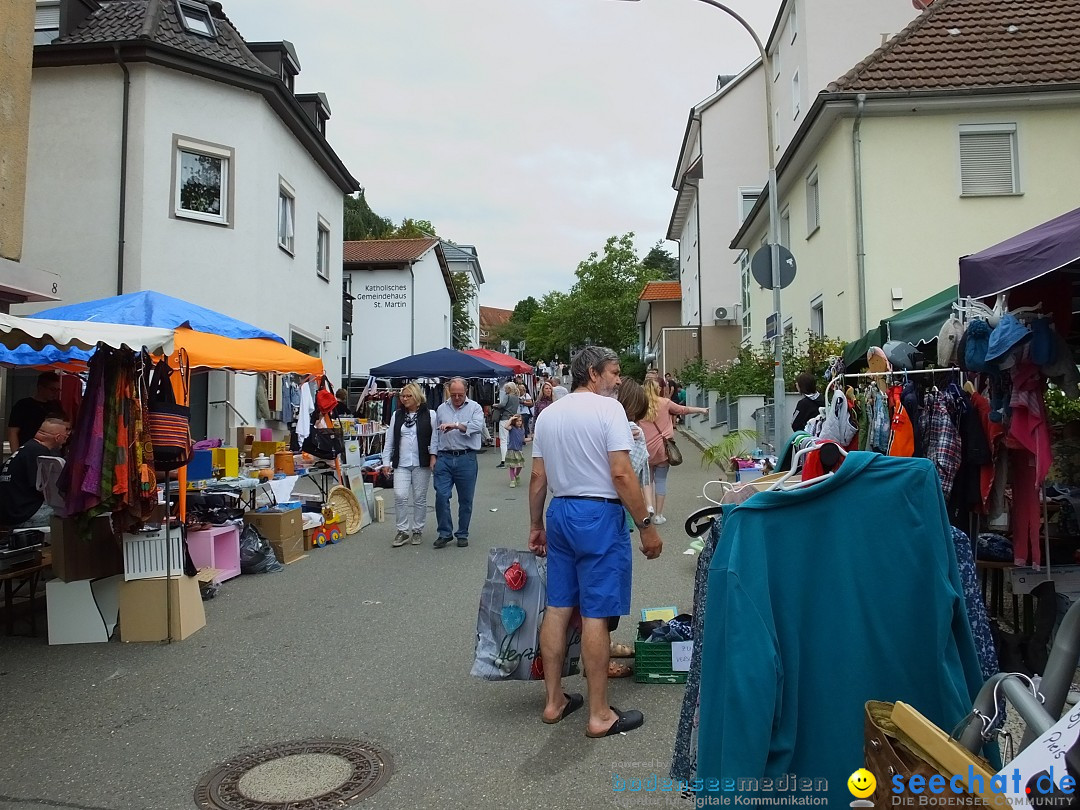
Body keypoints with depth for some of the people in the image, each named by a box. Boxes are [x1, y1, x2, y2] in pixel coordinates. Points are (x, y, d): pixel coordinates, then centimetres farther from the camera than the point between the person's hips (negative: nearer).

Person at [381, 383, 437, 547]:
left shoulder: (430, 415, 0)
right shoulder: (397, 415, 10)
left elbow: (435, 438, -2)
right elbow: (390, 439, 11)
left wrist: (433, 457, -11)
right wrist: (386, 461, 7)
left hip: (422, 464, -2)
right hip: (401, 464, 2)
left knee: (420, 498, 5)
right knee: (399, 496, -7)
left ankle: (417, 530, 19)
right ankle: (402, 531, 5)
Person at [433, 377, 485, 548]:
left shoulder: (475, 407, 2)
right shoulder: (441, 409, 12)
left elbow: (477, 426, -17)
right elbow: (436, 433, 16)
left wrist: (455, 425, -24)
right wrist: (434, 455, 13)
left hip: (466, 458, -2)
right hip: (444, 458, 2)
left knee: (465, 499, 6)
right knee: (441, 496, -6)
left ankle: (462, 534, 19)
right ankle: (445, 533, 8)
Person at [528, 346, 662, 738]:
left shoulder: (548, 414, 11)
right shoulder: (608, 408, -10)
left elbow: (538, 478, 12)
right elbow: (621, 474, -17)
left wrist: (536, 525, 21)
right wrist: (646, 526, -12)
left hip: (560, 512, 7)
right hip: (599, 514, -7)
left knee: (557, 608, 12)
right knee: (595, 615, -2)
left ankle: (554, 700, 23)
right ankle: (599, 714, 8)